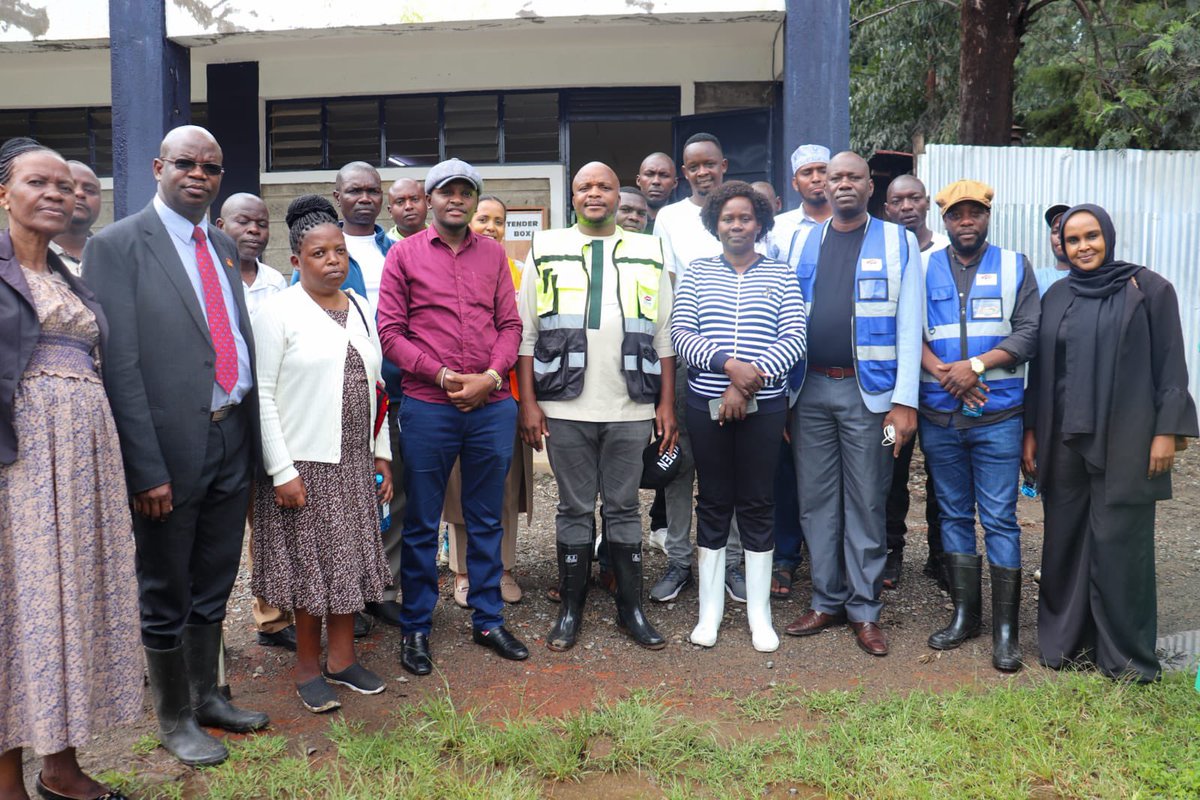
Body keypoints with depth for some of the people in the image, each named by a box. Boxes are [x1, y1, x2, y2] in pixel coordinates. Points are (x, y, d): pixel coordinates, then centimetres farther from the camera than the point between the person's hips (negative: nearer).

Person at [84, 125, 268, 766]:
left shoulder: (222, 246, 12)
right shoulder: (118, 246, -9)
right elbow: (119, 365, -14)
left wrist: (251, 436, 7)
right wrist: (147, 469, -18)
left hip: (233, 440, 6)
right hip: (171, 447, -6)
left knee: (213, 587, 19)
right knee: (166, 594, 10)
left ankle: (206, 697, 37)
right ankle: (174, 719, 28)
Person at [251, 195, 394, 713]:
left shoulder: (359, 308, 9)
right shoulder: (279, 312, -8)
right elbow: (262, 395, -12)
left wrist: (381, 453, 9)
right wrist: (281, 471, -15)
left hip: (356, 462, 6)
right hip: (305, 463, -5)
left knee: (349, 560, 12)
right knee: (310, 565, 4)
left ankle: (342, 659, 27)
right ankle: (307, 668, 20)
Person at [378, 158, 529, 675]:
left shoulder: (493, 254, 11)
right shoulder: (404, 254, 3)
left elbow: (510, 324, 8)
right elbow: (390, 332, -3)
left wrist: (491, 376, -9)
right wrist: (444, 375, -13)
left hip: (493, 406, 3)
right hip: (428, 408, -2)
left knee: (486, 520, 13)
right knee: (421, 524, 7)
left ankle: (488, 620, 26)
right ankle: (415, 628, 21)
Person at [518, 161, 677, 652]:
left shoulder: (648, 253, 10)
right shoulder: (545, 249, 7)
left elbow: (664, 335, 9)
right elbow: (525, 333, 3)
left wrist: (667, 403, 3)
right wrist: (528, 402, -3)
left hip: (631, 409, 1)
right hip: (565, 408, -1)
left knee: (623, 507, 9)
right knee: (574, 509, 8)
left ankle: (631, 607, 20)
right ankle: (570, 609, 20)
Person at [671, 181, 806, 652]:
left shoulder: (781, 276, 6)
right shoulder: (696, 274, 8)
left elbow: (794, 339, -4)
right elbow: (681, 334, -3)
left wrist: (750, 379, -15)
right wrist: (727, 362, -19)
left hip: (764, 405, 0)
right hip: (706, 403, 1)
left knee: (758, 505, 5)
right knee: (713, 503, 8)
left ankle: (759, 613, 17)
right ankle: (710, 611, 18)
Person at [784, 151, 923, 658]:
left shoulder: (898, 242, 2)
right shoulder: (800, 243, 11)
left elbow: (909, 325, -3)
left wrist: (905, 401, -9)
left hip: (868, 391, -3)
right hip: (809, 389, 3)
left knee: (865, 504, 4)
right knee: (816, 501, 9)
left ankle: (864, 610, 16)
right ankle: (827, 601, 23)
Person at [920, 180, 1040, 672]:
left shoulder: (1015, 267, 6)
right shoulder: (924, 269, 8)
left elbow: (1029, 332, -3)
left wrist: (976, 365, -15)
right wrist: (943, 373, -15)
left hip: (998, 415, -2)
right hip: (939, 416, 2)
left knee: (999, 519, -2)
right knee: (954, 515, 10)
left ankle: (1006, 628, 7)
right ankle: (964, 614, 22)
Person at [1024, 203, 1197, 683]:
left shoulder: (1149, 289, -1)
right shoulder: (1055, 297, 10)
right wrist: (1031, 432, 8)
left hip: (1123, 441, -4)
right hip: (1064, 439, 4)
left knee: (1119, 543, 0)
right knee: (1065, 538, 8)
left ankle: (1126, 653, 14)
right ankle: (1066, 640, 21)